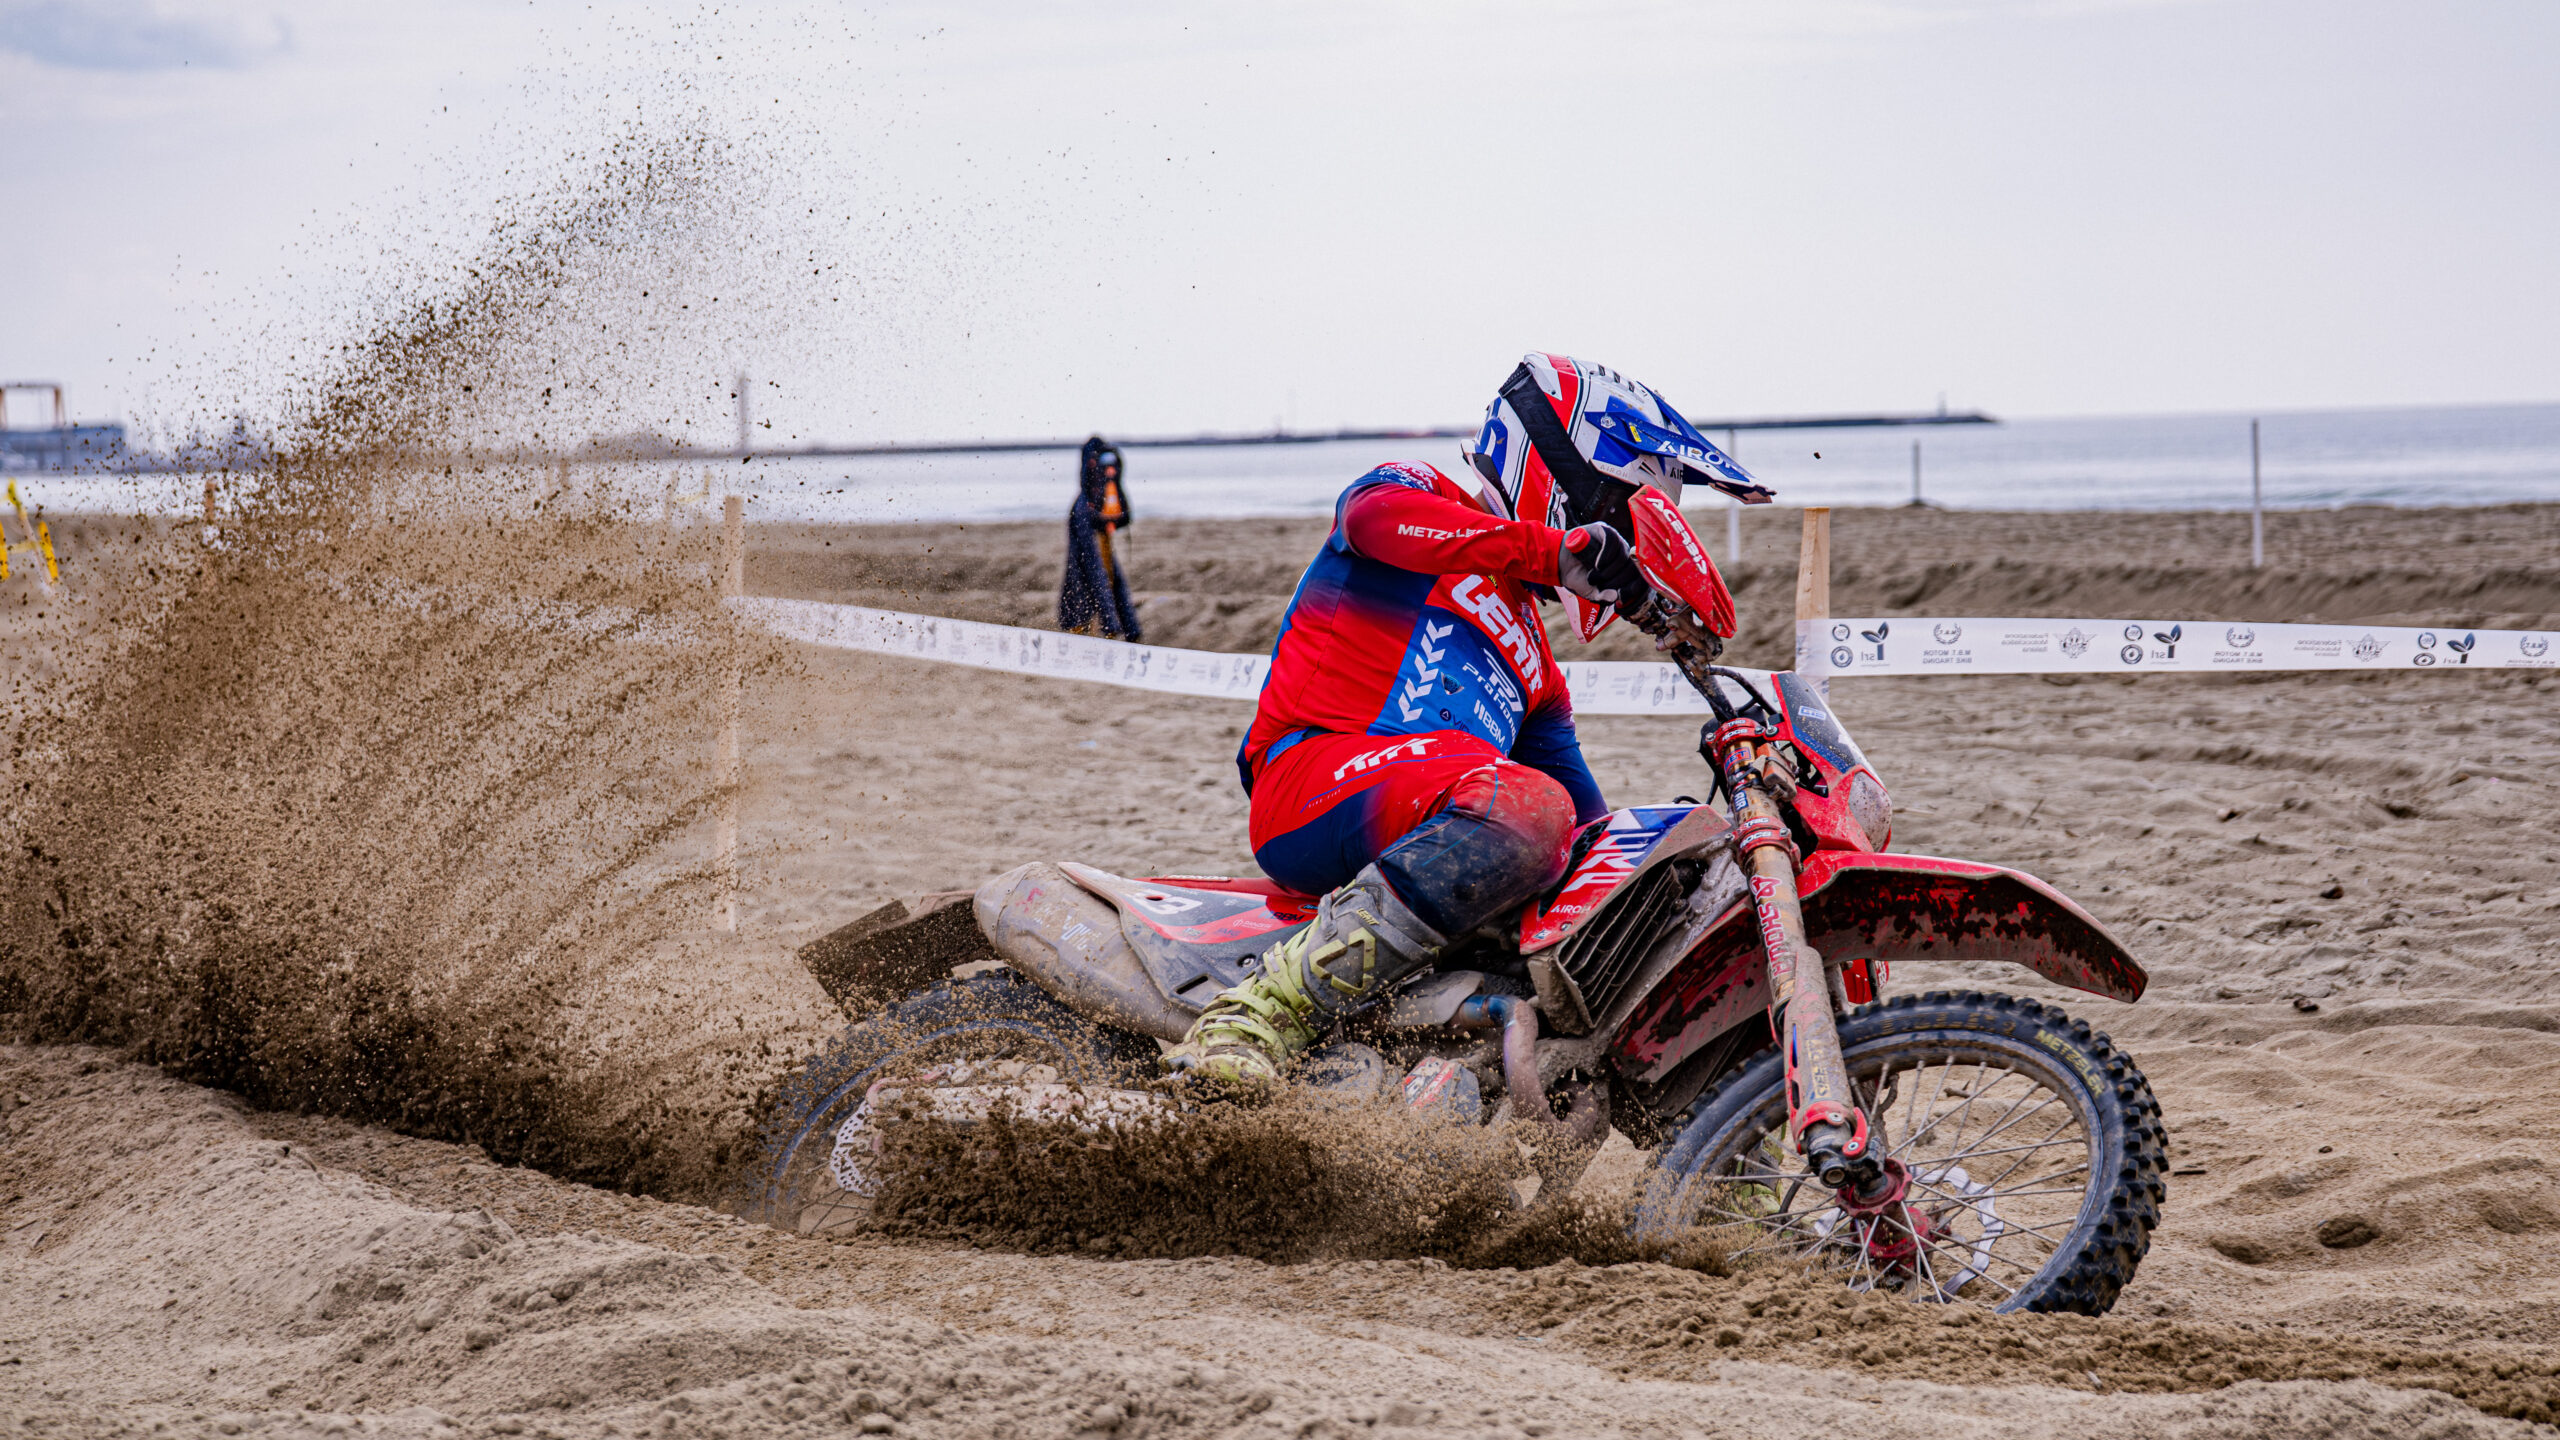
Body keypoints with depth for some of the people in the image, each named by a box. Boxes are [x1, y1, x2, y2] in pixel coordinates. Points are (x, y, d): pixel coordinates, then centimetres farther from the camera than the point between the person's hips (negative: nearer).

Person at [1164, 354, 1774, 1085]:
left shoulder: (1529, 657, 32)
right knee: (1526, 806, -35)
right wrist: (1554, 551, -24)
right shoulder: (1414, 490, 10)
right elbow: (1377, 514, -18)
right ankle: (1262, 1012, -39)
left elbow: (1586, 813, 32)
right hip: (1316, 770, -8)